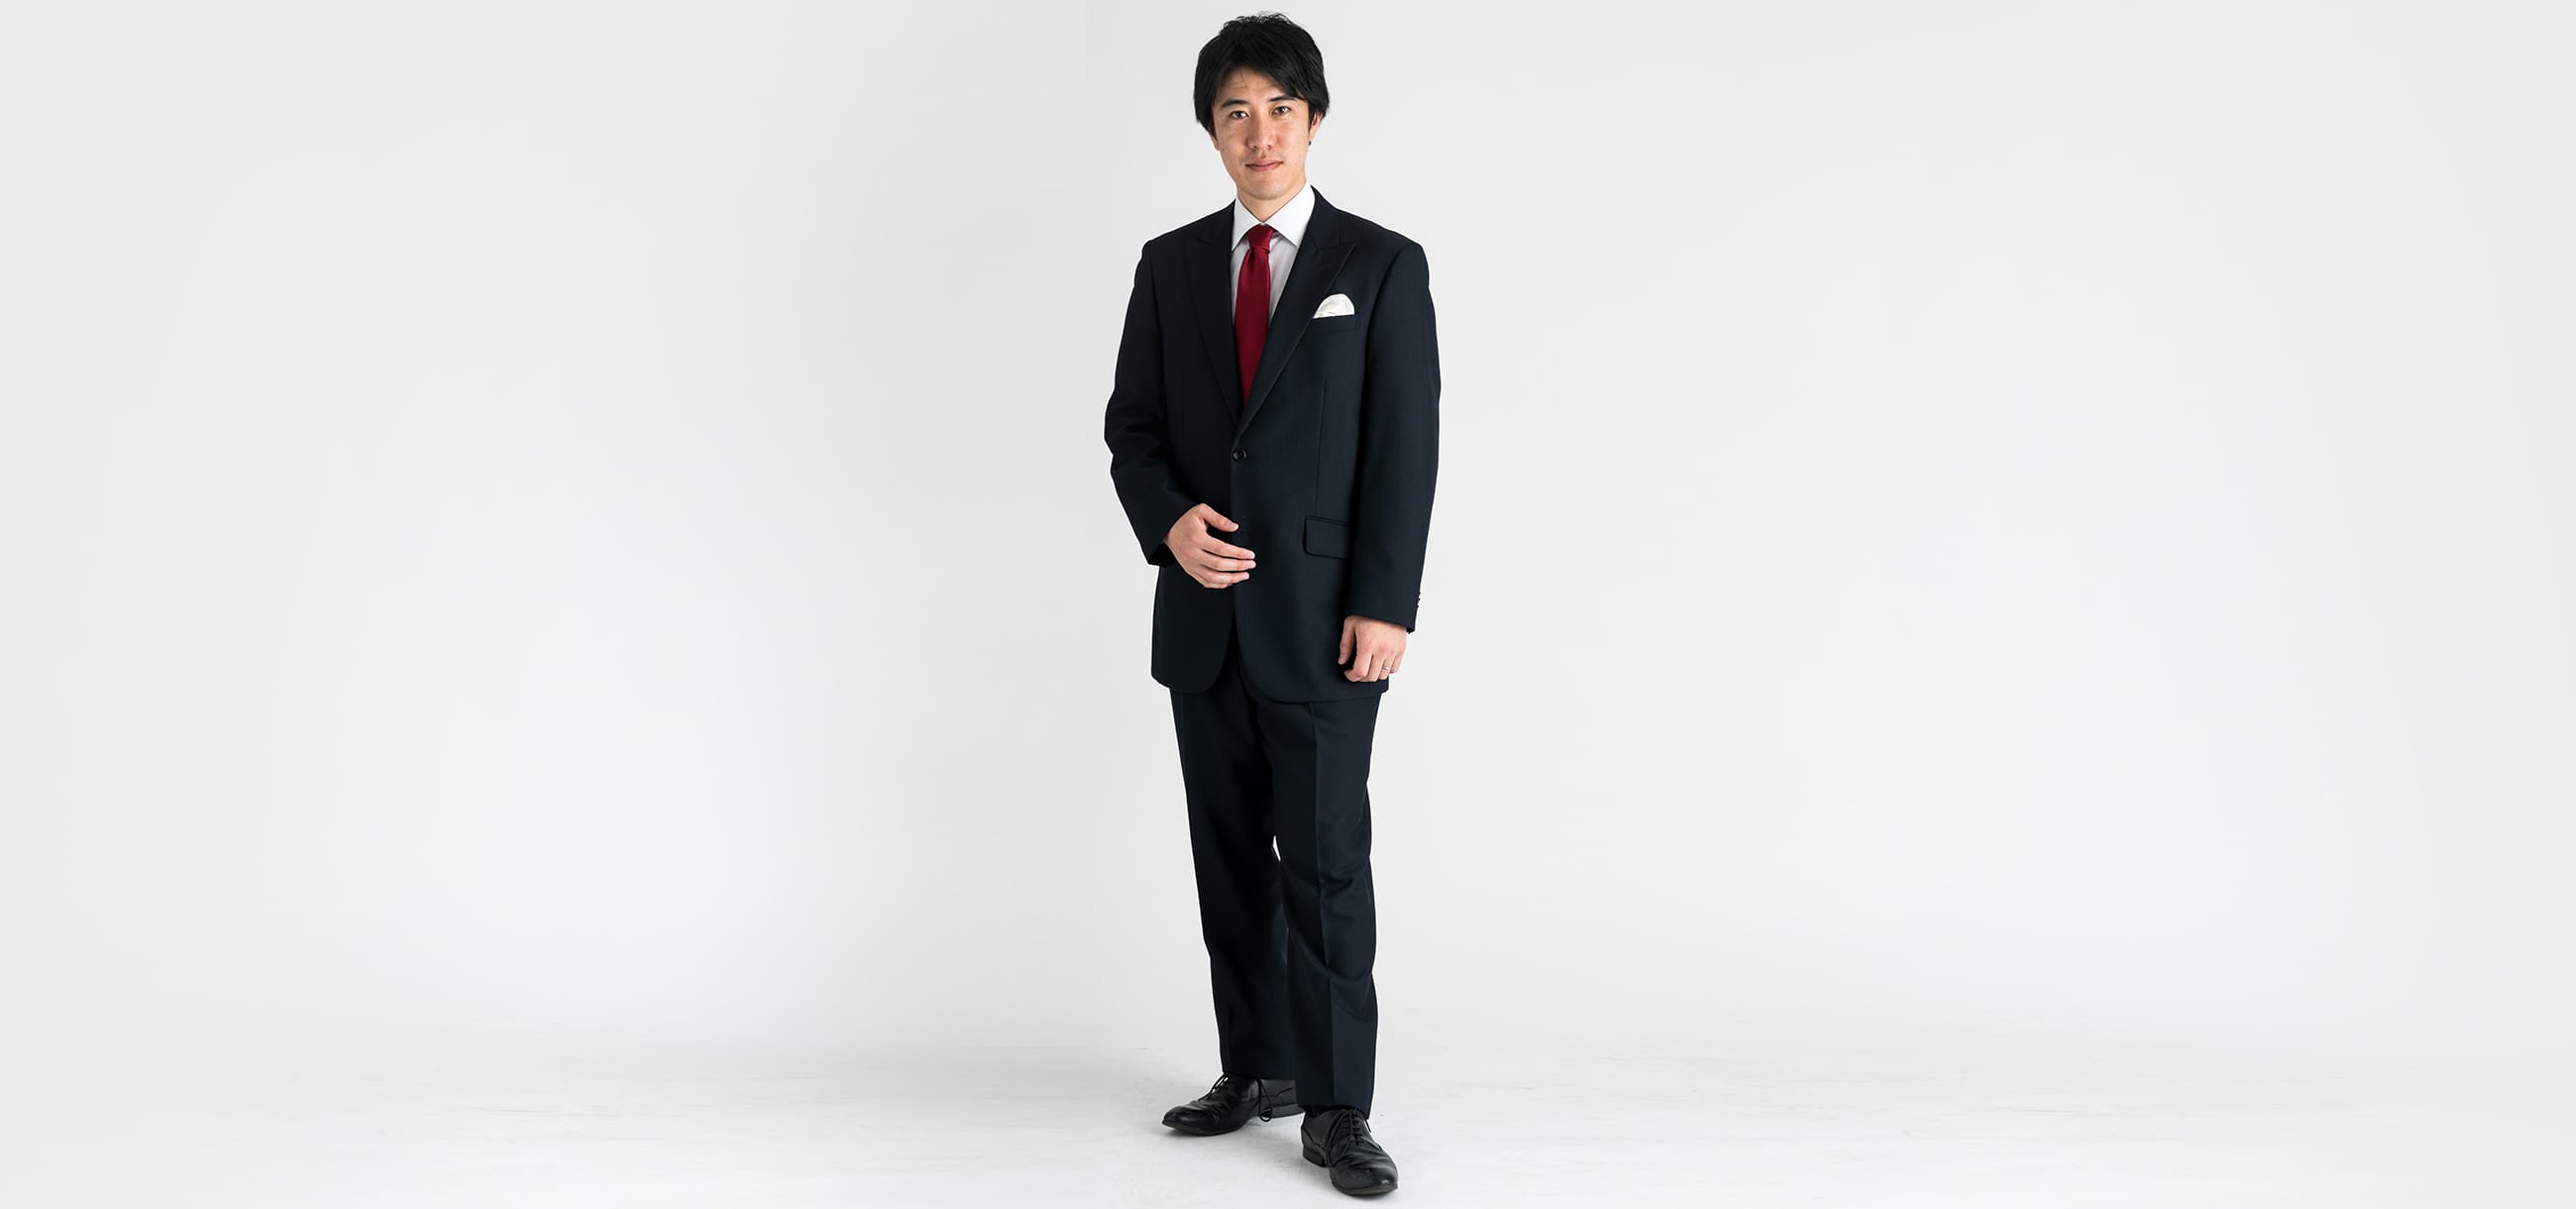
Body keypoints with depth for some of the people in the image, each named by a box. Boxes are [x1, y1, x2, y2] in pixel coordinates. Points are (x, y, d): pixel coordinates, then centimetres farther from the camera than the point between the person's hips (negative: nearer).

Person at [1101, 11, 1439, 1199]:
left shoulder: (1382, 266, -1)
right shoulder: (1170, 264, 9)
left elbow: (1406, 447, -6)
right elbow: (1133, 426, 9)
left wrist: (1383, 606, -13)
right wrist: (1169, 523, -11)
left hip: (1323, 619, -4)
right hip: (1203, 613, 4)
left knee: (1324, 859, -4)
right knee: (1229, 857, 11)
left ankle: (1336, 1108, 5)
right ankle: (1257, 1067, 24)